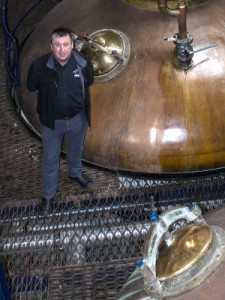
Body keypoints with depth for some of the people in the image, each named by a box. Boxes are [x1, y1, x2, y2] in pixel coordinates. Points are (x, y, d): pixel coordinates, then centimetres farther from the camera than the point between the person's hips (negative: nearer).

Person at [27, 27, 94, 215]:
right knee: (50, 158, 14)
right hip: (52, 121, -2)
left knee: (76, 150, 28)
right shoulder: (40, 65, -26)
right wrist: (51, 97, 1)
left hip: (77, 118, 2)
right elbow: (32, 87, -6)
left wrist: (75, 98, 4)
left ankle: (76, 173, 59)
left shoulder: (83, 62, -21)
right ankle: (49, 195, 34)